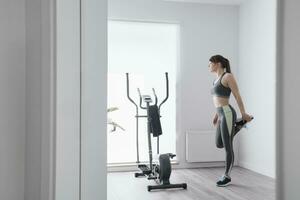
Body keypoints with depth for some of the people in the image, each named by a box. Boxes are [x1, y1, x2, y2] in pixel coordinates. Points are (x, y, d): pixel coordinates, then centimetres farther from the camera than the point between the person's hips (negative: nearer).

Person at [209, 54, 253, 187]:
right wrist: (217, 115, 28)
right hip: (221, 114, 10)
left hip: (227, 114, -10)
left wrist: (244, 113, -9)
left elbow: (237, 96, -10)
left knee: (227, 147, -1)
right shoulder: (217, 79, 16)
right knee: (219, 144, 16)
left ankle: (227, 176, 10)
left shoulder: (228, 76, -10)